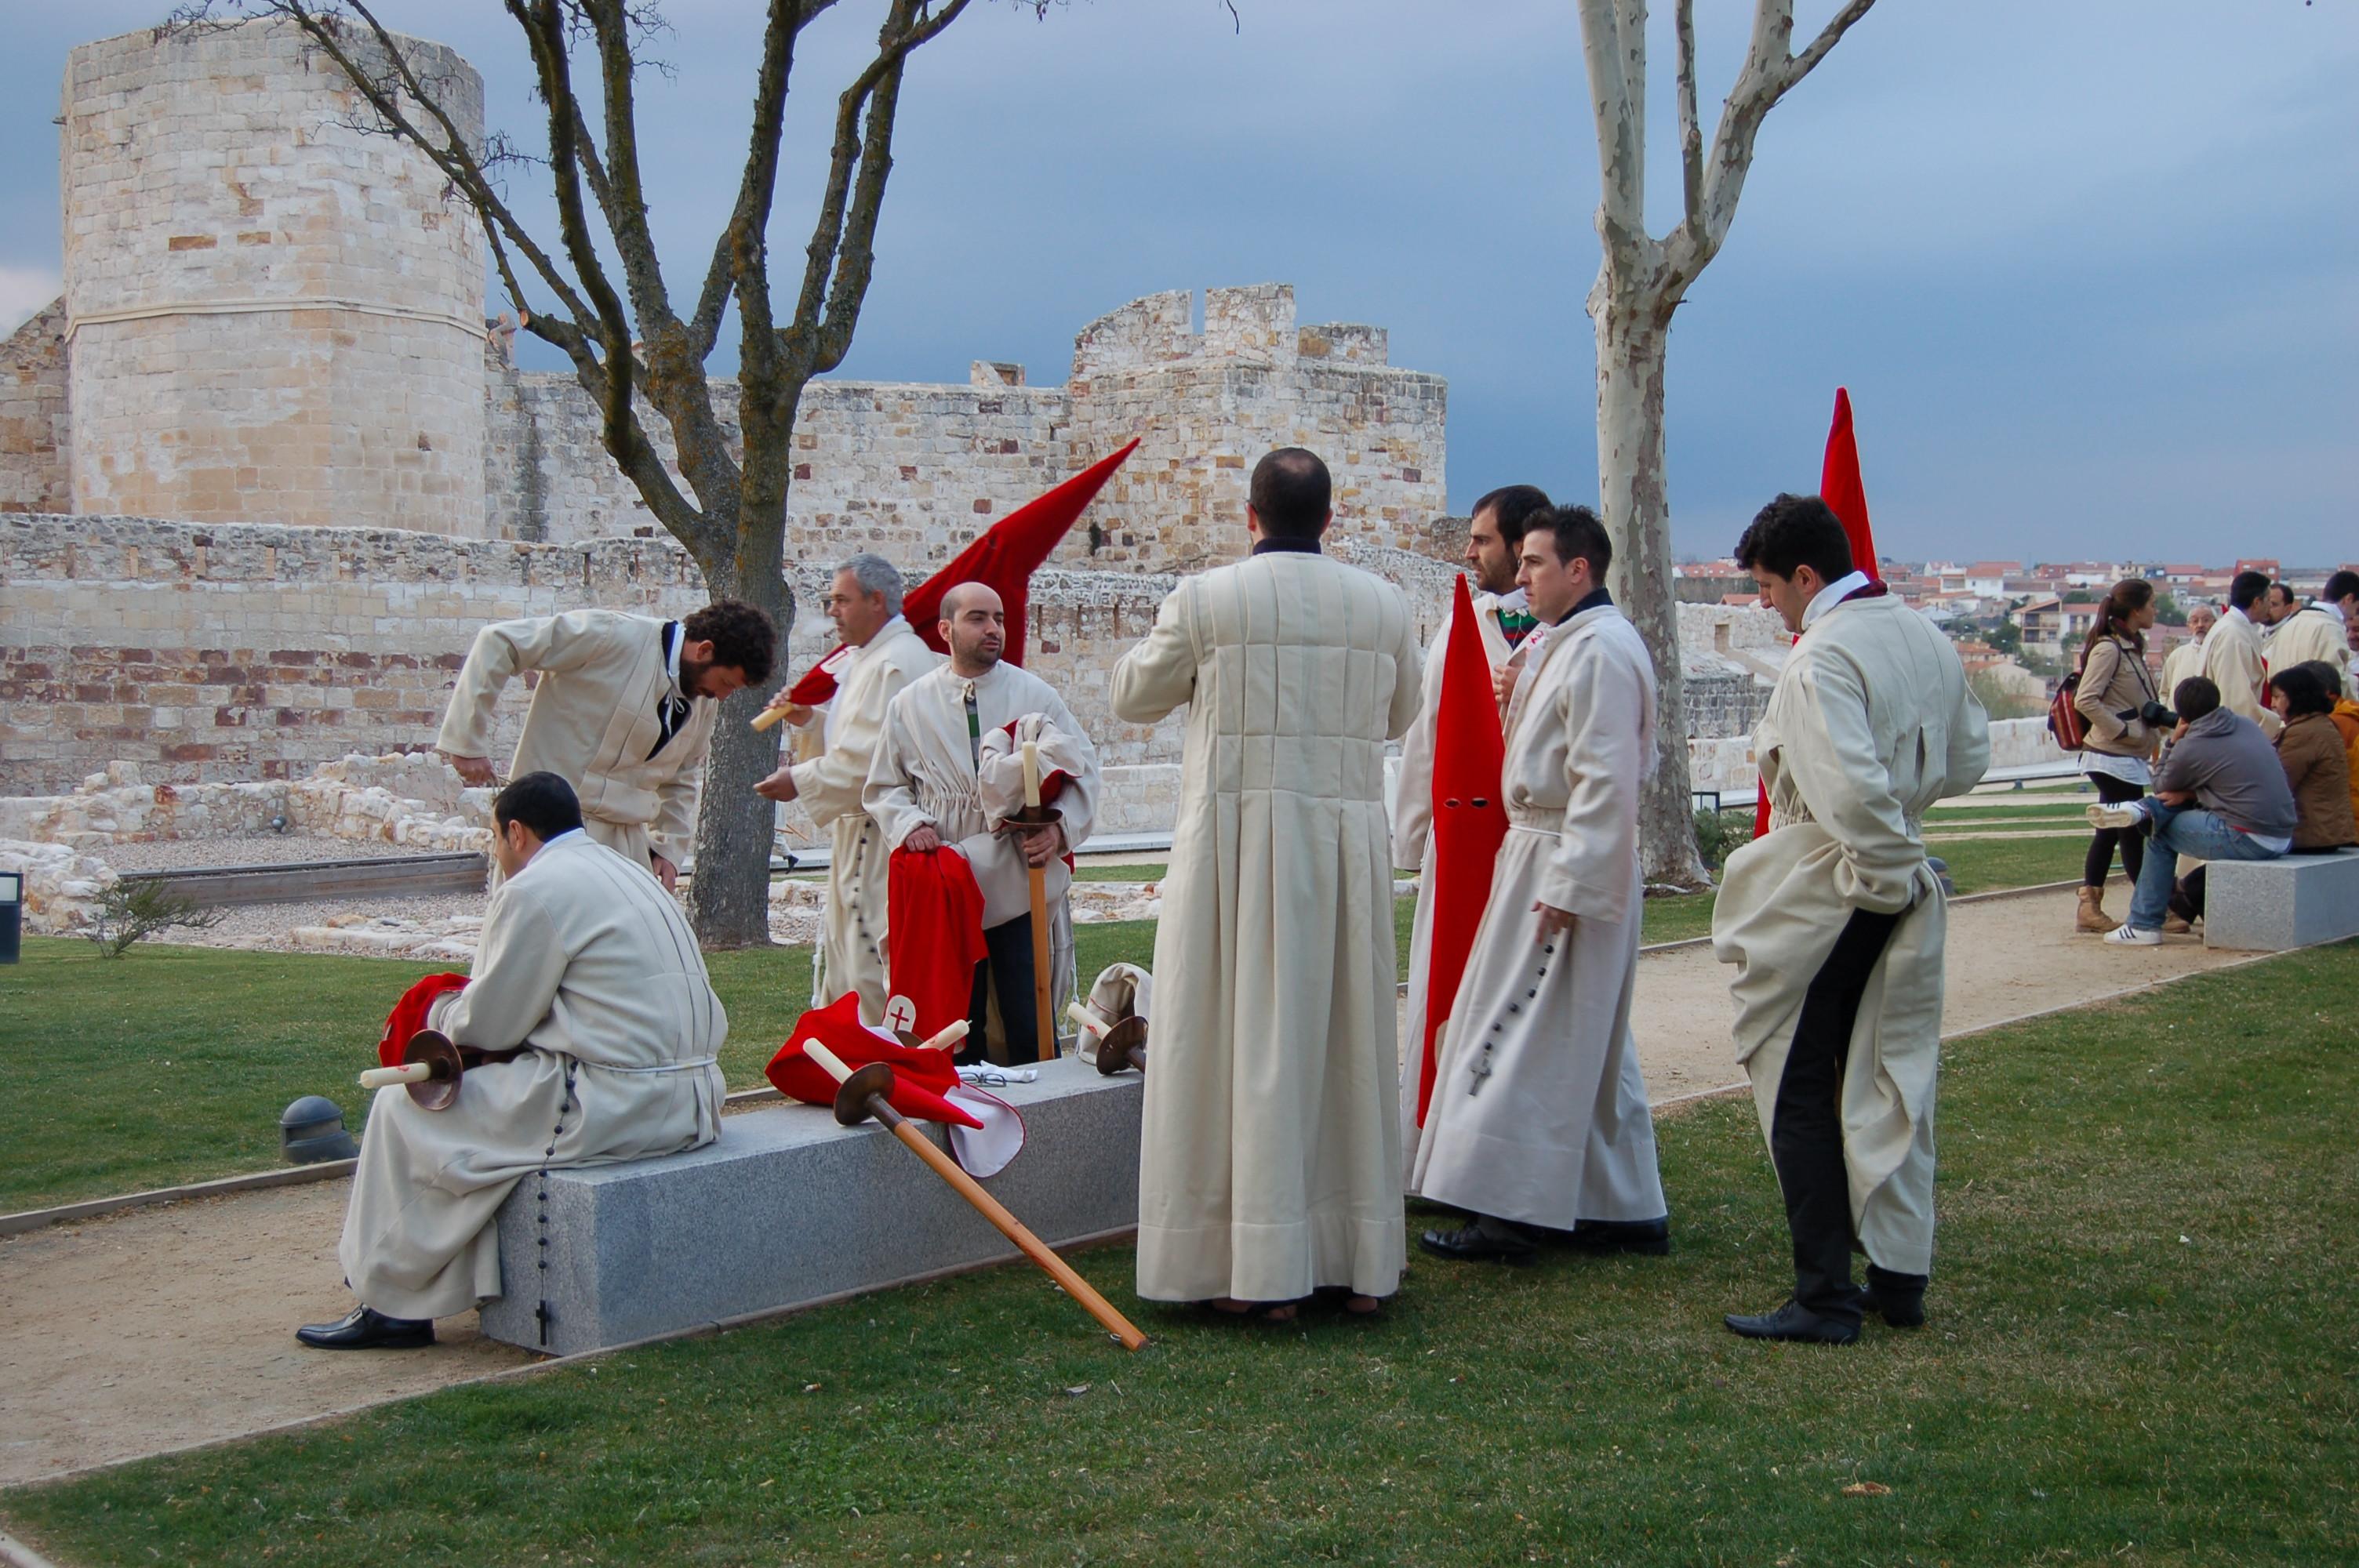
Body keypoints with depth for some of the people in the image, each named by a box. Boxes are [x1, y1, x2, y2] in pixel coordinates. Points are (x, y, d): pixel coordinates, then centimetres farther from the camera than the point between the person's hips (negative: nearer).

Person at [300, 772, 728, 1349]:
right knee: (498, 1082, 30)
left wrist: (441, 1013, 17)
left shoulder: (535, 891, -10)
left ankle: (392, 1306, 12)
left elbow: (487, 1025, -5)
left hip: (610, 1109, -10)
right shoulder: (630, 873, 18)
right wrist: (467, 1008, 22)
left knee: (405, 1111, 4)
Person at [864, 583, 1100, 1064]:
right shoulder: (910, 705, 8)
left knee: (1030, 1026, -3)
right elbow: (884, 786, 12)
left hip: (1023, 886, -1)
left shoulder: (1035, 695, 6)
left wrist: (1059, 828, -14)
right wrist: (909, 824, -8)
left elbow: (1082, 769, 3)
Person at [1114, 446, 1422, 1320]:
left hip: (1239, 836, -3)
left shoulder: (1205, 600, -5)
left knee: (1252, 1041, 1)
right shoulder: (1385, 606, 4)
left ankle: (1264, 1273, 1)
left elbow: (1132, 699, 9)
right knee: (1351, 1040, 11)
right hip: (1349, 838, 3)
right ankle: (1363, 1261, 18)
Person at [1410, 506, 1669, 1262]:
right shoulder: (1570, 643, 15)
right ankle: (1626, 1209, 20)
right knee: (1590, 1041, 14)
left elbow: (1606, 780, -22)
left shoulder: (1600, 650, -17)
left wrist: (1567, 883, -23)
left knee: (1524, 1034, -6)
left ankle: (1508, 1212, 0)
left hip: (1565, 865, -11)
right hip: (1544, 852, 11)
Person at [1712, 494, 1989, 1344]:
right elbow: (1968, 757, 17)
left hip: (1824, 896, -8)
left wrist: (1883, 868, -15)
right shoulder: (1926, 637, 7)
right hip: (1903, 893, 8)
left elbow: (1850, 787, -29)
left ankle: (1825, 1296, 5)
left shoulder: (1822, 656, -20)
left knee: (1799, 1089, 2)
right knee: (1892, 1082, 14)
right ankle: (1899, 1275, 20)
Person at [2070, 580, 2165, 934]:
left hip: (2128, 757, 10)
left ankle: (2089, 908, 12)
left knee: (2110, 831, 10)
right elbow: (2085, 701, -22)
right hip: (2114, 758, -10)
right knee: (2132, 832, -3)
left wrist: (2156, 716, 5)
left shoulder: (2131, 649, 16)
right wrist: (2123, 730, -19)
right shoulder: (2108, 649, -14)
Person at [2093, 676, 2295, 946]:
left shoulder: (2190, 749, -9)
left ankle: (2144, 925, 13)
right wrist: (2189, 794, 10)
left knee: (2162, 833, 11)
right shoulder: (2247, 725, 11)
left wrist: (2172, 743, 13)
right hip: (2284, 837, 8)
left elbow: (2161, 788, 10)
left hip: (2248, 842, -8)